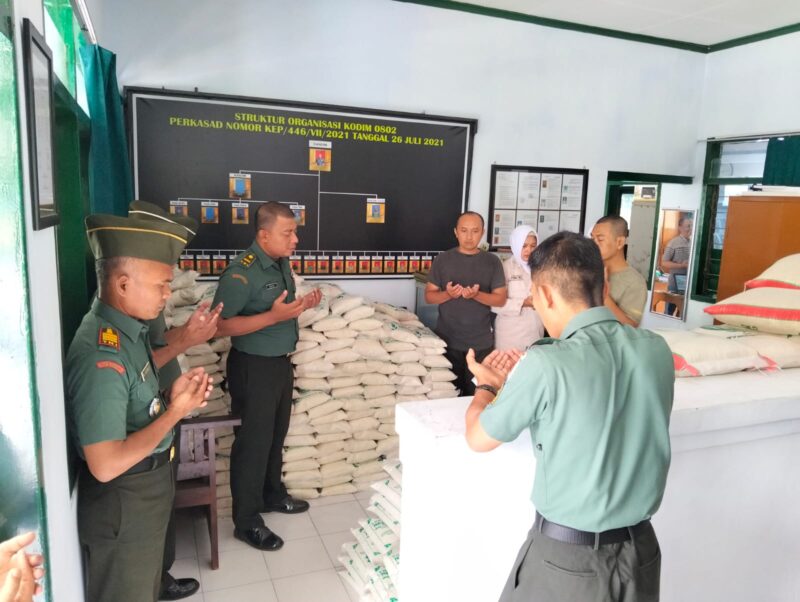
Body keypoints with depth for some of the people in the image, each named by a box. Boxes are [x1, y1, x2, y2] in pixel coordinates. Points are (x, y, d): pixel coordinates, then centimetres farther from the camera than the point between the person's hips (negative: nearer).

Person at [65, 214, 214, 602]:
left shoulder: (126, 328, -1)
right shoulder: (100, 356, -31)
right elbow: (106, 465, -31)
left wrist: (170, 398, -4)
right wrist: (175, 412, -23)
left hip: (147, 487, 9)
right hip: (122, 502, -9)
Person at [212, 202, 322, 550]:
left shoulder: (282, 263, 5)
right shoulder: (241, 271, -22)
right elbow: (220, 326, -25)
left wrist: (302, 305, -2)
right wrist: (275, 316, -31)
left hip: (281, 362, 8)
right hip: (253, 367, -8)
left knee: (276, 434, 20)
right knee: (254, 441, 2)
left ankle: (272, 494, 39)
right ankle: (247, 522, 17)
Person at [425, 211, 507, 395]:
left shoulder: (492, 262, 2)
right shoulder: (442, 259, 2)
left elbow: (501, 300, -1)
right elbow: (429, 295, 3)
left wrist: (477, 295, -19)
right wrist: (448, 294, -17)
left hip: (481, 343, 0)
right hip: (447, 340, 0)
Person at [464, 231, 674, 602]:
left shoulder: (545, 365, -24)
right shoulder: (657, 350, -8)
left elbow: (479, 439, -8)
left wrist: (487, 385, 10)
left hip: (567, 555, -4)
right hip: (641, 549, 5)